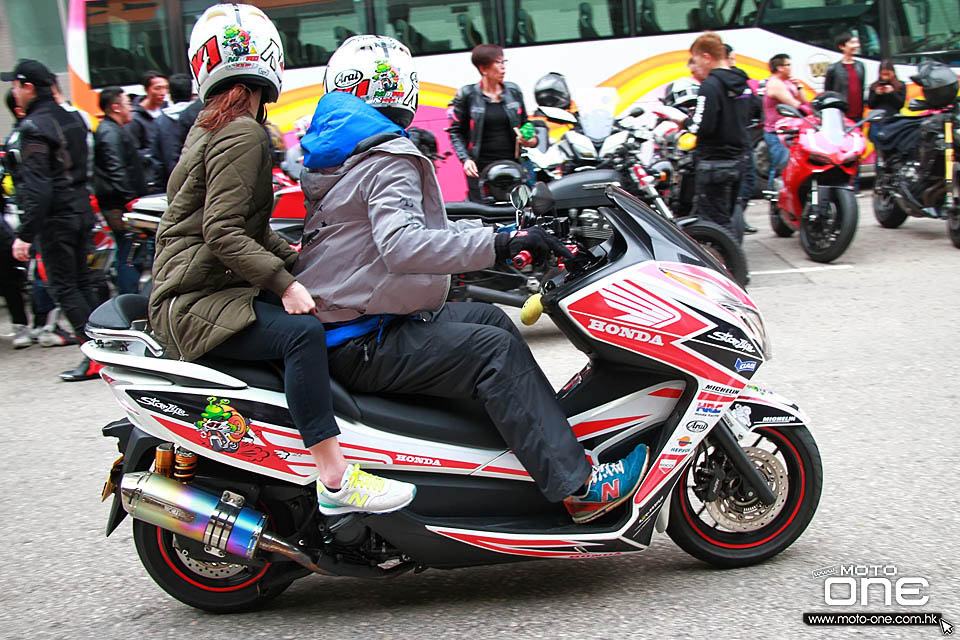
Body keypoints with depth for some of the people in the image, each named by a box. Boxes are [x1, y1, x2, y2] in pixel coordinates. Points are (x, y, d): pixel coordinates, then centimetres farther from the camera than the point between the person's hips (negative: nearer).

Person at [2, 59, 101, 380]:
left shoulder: (33, 127, -16)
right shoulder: (72, 118, 10)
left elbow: (37, 187, -22)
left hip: (56, 217, -8)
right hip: (83, 209, 8)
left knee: (62, 286, -1)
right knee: (82, 281, 15)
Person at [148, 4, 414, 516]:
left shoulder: (211, 126, 19)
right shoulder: (243, 132, -12)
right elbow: (222, 231, -22)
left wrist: (295, 259, 14)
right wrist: (284, 284, -25)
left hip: (207, 288, 11)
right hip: (195, 302, -11)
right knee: (302, 330, -30)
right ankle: (335, 479, -35)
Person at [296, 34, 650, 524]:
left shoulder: (335, 153, 17)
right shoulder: (388, 159, -16)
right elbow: (400, 246, -33)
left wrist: (490, 229, 17)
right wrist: (499, 244, -33)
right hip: (360, 344, -10)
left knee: (490, 319, 13)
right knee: (496, 351, -17)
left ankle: (550, 435, 14)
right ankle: (577, 486, -19)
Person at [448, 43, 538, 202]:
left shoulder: (513, 91, 11)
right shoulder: (467, 95, 0)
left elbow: (524, 123, 21)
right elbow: (456, 131, 3)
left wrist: (531, 140, 0)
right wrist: (465, 159, -9)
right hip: (480, 169, -3)